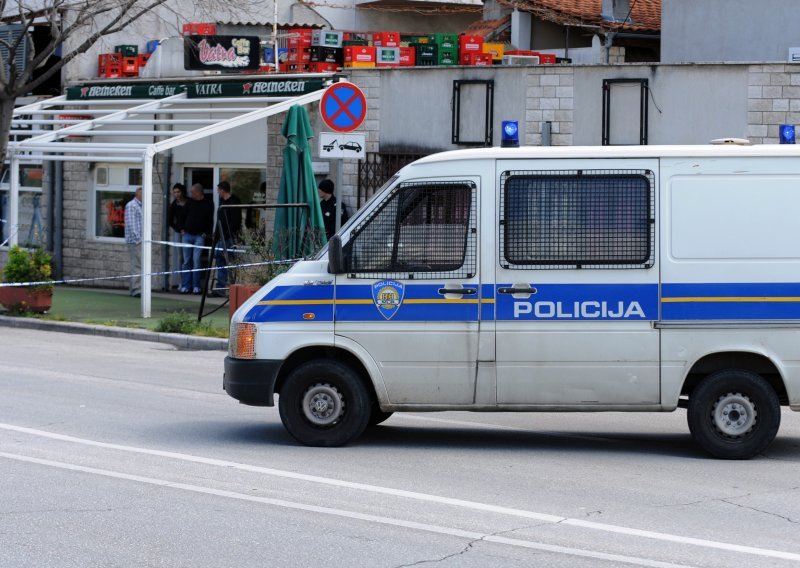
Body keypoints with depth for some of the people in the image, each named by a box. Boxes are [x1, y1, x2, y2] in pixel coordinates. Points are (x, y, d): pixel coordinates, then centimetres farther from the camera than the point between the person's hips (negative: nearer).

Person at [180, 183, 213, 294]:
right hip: (187, 235, 3)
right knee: (186, 261, 2)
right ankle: (185, 286, 4)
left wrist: (206, 233, -5)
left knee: (196, 260, -8)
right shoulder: (189, 202, 8)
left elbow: (210, 221, 2)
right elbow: (184, 216, 16)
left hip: (199, 236, -3)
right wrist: (183, 229, 6)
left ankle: (196, 286, -3)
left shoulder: (208, 204, -1)